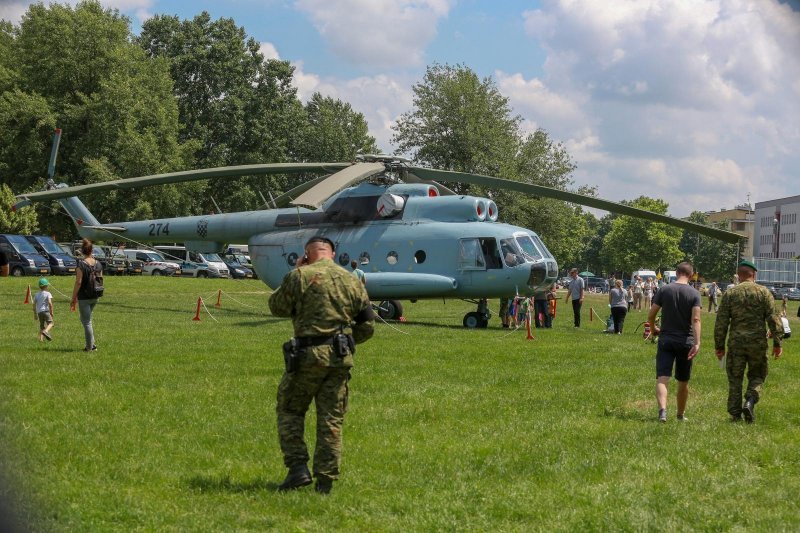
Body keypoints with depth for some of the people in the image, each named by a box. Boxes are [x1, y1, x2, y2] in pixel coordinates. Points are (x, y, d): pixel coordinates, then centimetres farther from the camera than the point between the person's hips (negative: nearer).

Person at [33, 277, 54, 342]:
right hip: (45, 310, -6)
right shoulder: (48, 293, 0)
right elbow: (50, 303, -12)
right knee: (50, 323, -6)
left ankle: (40, 338, -1)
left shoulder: (36, 295, 16)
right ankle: (46, 331, -35)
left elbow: (34, 304, 13)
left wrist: (35, 314, 19)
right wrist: (51, 312, -5)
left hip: (39, 312, 6)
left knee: (41, 326, 12)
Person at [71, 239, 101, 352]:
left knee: (86, 322, 2)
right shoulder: (98, 264, 2)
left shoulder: (81, 264, -16)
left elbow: (78, 282, -17)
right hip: (95, 297, 6)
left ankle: (89, 347, 7)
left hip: (84, 297, -6)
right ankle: (92, 343, 22)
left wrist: (73, 298, -10)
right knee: (87, 320, 23)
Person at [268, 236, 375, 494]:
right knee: (331, 420, 8)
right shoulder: (352, 281, 9)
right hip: (341, 358, 4)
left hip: (308, 356, -4)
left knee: (289, 410, 12)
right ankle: (326, 480, 8)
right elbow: (367, 325, 12)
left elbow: (277, 307, 7)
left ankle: (298, 468, 1)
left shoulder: (300, 276, -6)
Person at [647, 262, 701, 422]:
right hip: (685, 341, 0)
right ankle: (681, 414, 28)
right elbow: (695, 319, -15)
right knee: (683, 382, 15)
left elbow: (651, 315, -1)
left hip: (666, 340, 0)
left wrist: (654, 329, 19)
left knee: (662, 378, -9)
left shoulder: (664, 290, 0)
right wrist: (697, 343, -19)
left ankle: (662, 410, -31)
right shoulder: (694, 293, -3)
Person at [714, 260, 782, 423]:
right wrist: (777, 342, -1)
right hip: (758, 342, 0)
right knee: (757, 375, 15)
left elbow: (721, 322, 0)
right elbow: (773, 318, -4)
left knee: (735, 379, 8)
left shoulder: (730, 293, 2)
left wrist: (719, 346, 6)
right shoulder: (764, 292, 1)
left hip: (736, 342, 0)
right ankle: (750, 401, -8)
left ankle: (735, 414, 7)